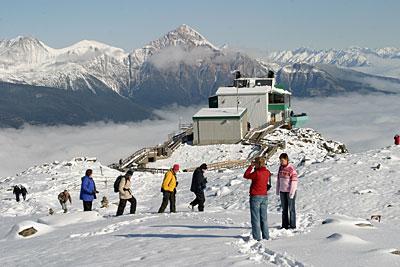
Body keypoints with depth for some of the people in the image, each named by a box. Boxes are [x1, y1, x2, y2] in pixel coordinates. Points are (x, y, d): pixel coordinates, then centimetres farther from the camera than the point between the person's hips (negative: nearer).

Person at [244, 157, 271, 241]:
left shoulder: (256, 173, -19)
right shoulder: (267, 172, 1)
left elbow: (246, 176, -6)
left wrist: (251, 166, 0)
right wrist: (256, 167, 12)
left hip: (255, 196, -6)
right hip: (264, 196, 6)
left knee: (256, 218, 0)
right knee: (264, 217, 12)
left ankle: (257, 237, -1)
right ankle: (266, 236, 15)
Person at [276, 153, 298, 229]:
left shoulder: (292, 169, -15)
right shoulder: (280, 168, 7)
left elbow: (294, 182, -17)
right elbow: (278, 180, 14)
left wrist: (292, 193, -19)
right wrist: (277, 191, 12)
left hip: (290, 191, -6)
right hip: (283, 191, 7)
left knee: (291, 208, 0)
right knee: (284, 209, 10)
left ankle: (292, 225, 7)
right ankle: (285, 225, 17)